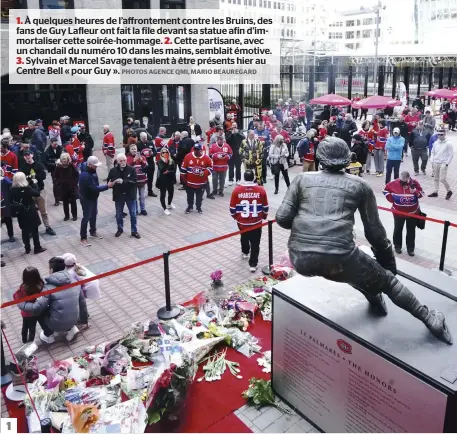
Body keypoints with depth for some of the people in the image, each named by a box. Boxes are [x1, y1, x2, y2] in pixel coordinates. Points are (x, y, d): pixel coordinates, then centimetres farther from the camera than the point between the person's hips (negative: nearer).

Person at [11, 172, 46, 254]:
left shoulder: (12, 189, -7)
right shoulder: (27, 188, -21)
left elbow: (12, 200, 0)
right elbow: (37, 193, -12)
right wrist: (35, 183, -3)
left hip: (20, 213, 4)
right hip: (30, 212, -4)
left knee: (25, 231, 14)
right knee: (34, 230, 8)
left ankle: (27, 249, 22)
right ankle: (37, 248, 15)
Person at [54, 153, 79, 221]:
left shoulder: (72, 166, -9)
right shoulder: (58, 167, -6)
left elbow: (77, 175, -1)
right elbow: (55, 177, 4)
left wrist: (75, 183, -7)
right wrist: (57, 184, -5)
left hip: (72, 187, -1)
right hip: (63, 188, 1)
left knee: (73, 202, 8)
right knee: (65, 202, 9)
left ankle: (74, 215, 19)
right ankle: (66, 215, 21)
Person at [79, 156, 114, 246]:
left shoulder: (92, 171, -1)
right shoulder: (85, 175, -31)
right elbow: (94, 188, -32)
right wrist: (107, 186, -28)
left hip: (93, 197, 9)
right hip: (86, 199, -9)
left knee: (94, 215, 20)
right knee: (86, 217, -1)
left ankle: (93, 231, 40)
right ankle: (83, 238, 9)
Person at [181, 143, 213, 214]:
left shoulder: (206, 158, -8)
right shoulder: (188, 156, -7)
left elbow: (210, 167, 1)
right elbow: (183, 168, 1)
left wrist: (205, 173, -16)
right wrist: (184, 178, 2)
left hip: (201, 183, -1)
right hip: (189, 182, 1)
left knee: (199, 197, 13)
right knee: (190, 196, 15)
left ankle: (199, 208, 31)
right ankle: (190, 207, 34)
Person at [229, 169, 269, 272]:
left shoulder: (237, 190, -12)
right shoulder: (261, 190, -11)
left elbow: (232, 208, -4)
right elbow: (265, 207, 0)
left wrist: (235, 216, 16)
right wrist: (264, 216, 20)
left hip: (242, 222, 2)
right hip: (256, 222, -2)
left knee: (244, 237, 29)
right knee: (255, 243, 8)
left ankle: (245, 252, 52)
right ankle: (253, 264, 9)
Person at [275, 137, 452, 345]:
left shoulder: (302, 179, 12)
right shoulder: (360, 185, 12)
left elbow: (282, 219, 4)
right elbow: (374, 231, 13)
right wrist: (389, 262, 29)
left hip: (301, 259, 2)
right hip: (338, 259, -2)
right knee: (386, 280, 26)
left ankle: (373, 295, 47)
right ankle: (428, 317, 37)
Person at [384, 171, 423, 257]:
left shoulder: (414, 183, -13)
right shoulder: (394, 183, -14)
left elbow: (421, 194, -8)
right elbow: (386, 190, 1)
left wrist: (414, 191, -28)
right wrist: (391, 199, -7)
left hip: (412, 212, 0)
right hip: (398, 212, 0)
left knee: (411, 231, 9)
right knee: (398, 229, 14)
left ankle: (410, 248, 21)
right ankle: (397, 246, 32)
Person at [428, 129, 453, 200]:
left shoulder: (448, 143, -7)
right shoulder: (435, 143, 7)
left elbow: (451, 154, -6)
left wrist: (447, 163, -12)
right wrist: (432, 161, 5)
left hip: (443, 164, -5)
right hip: (436, 163, 5)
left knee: (442, 179, -10)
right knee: (436, 178, 10)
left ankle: (449, 191, 10)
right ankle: (435, 192, 18)